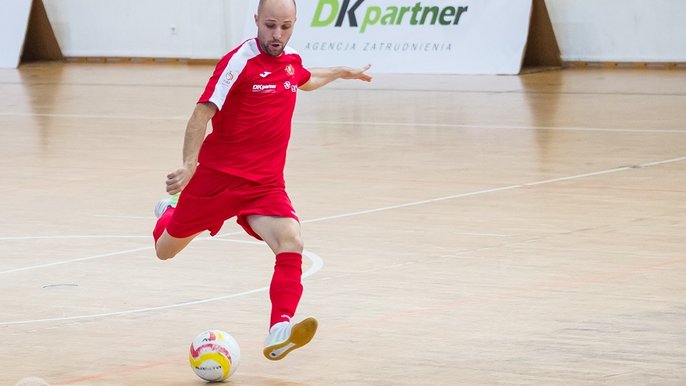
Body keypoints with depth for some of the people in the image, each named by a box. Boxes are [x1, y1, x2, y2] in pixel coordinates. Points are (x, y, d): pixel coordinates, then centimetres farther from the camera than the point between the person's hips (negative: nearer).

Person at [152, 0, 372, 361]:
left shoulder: (291, 62, 5)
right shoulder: (240, 61, -16)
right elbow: (202, 113, -22)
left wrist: (342, 72, 42)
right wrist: (189, 164, -32)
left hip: (265, 183, 4)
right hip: (216, 178, -4)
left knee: (291, 242, -24)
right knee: (165, 251, 14)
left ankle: (280, 331, -33)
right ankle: (168, 214, 51)